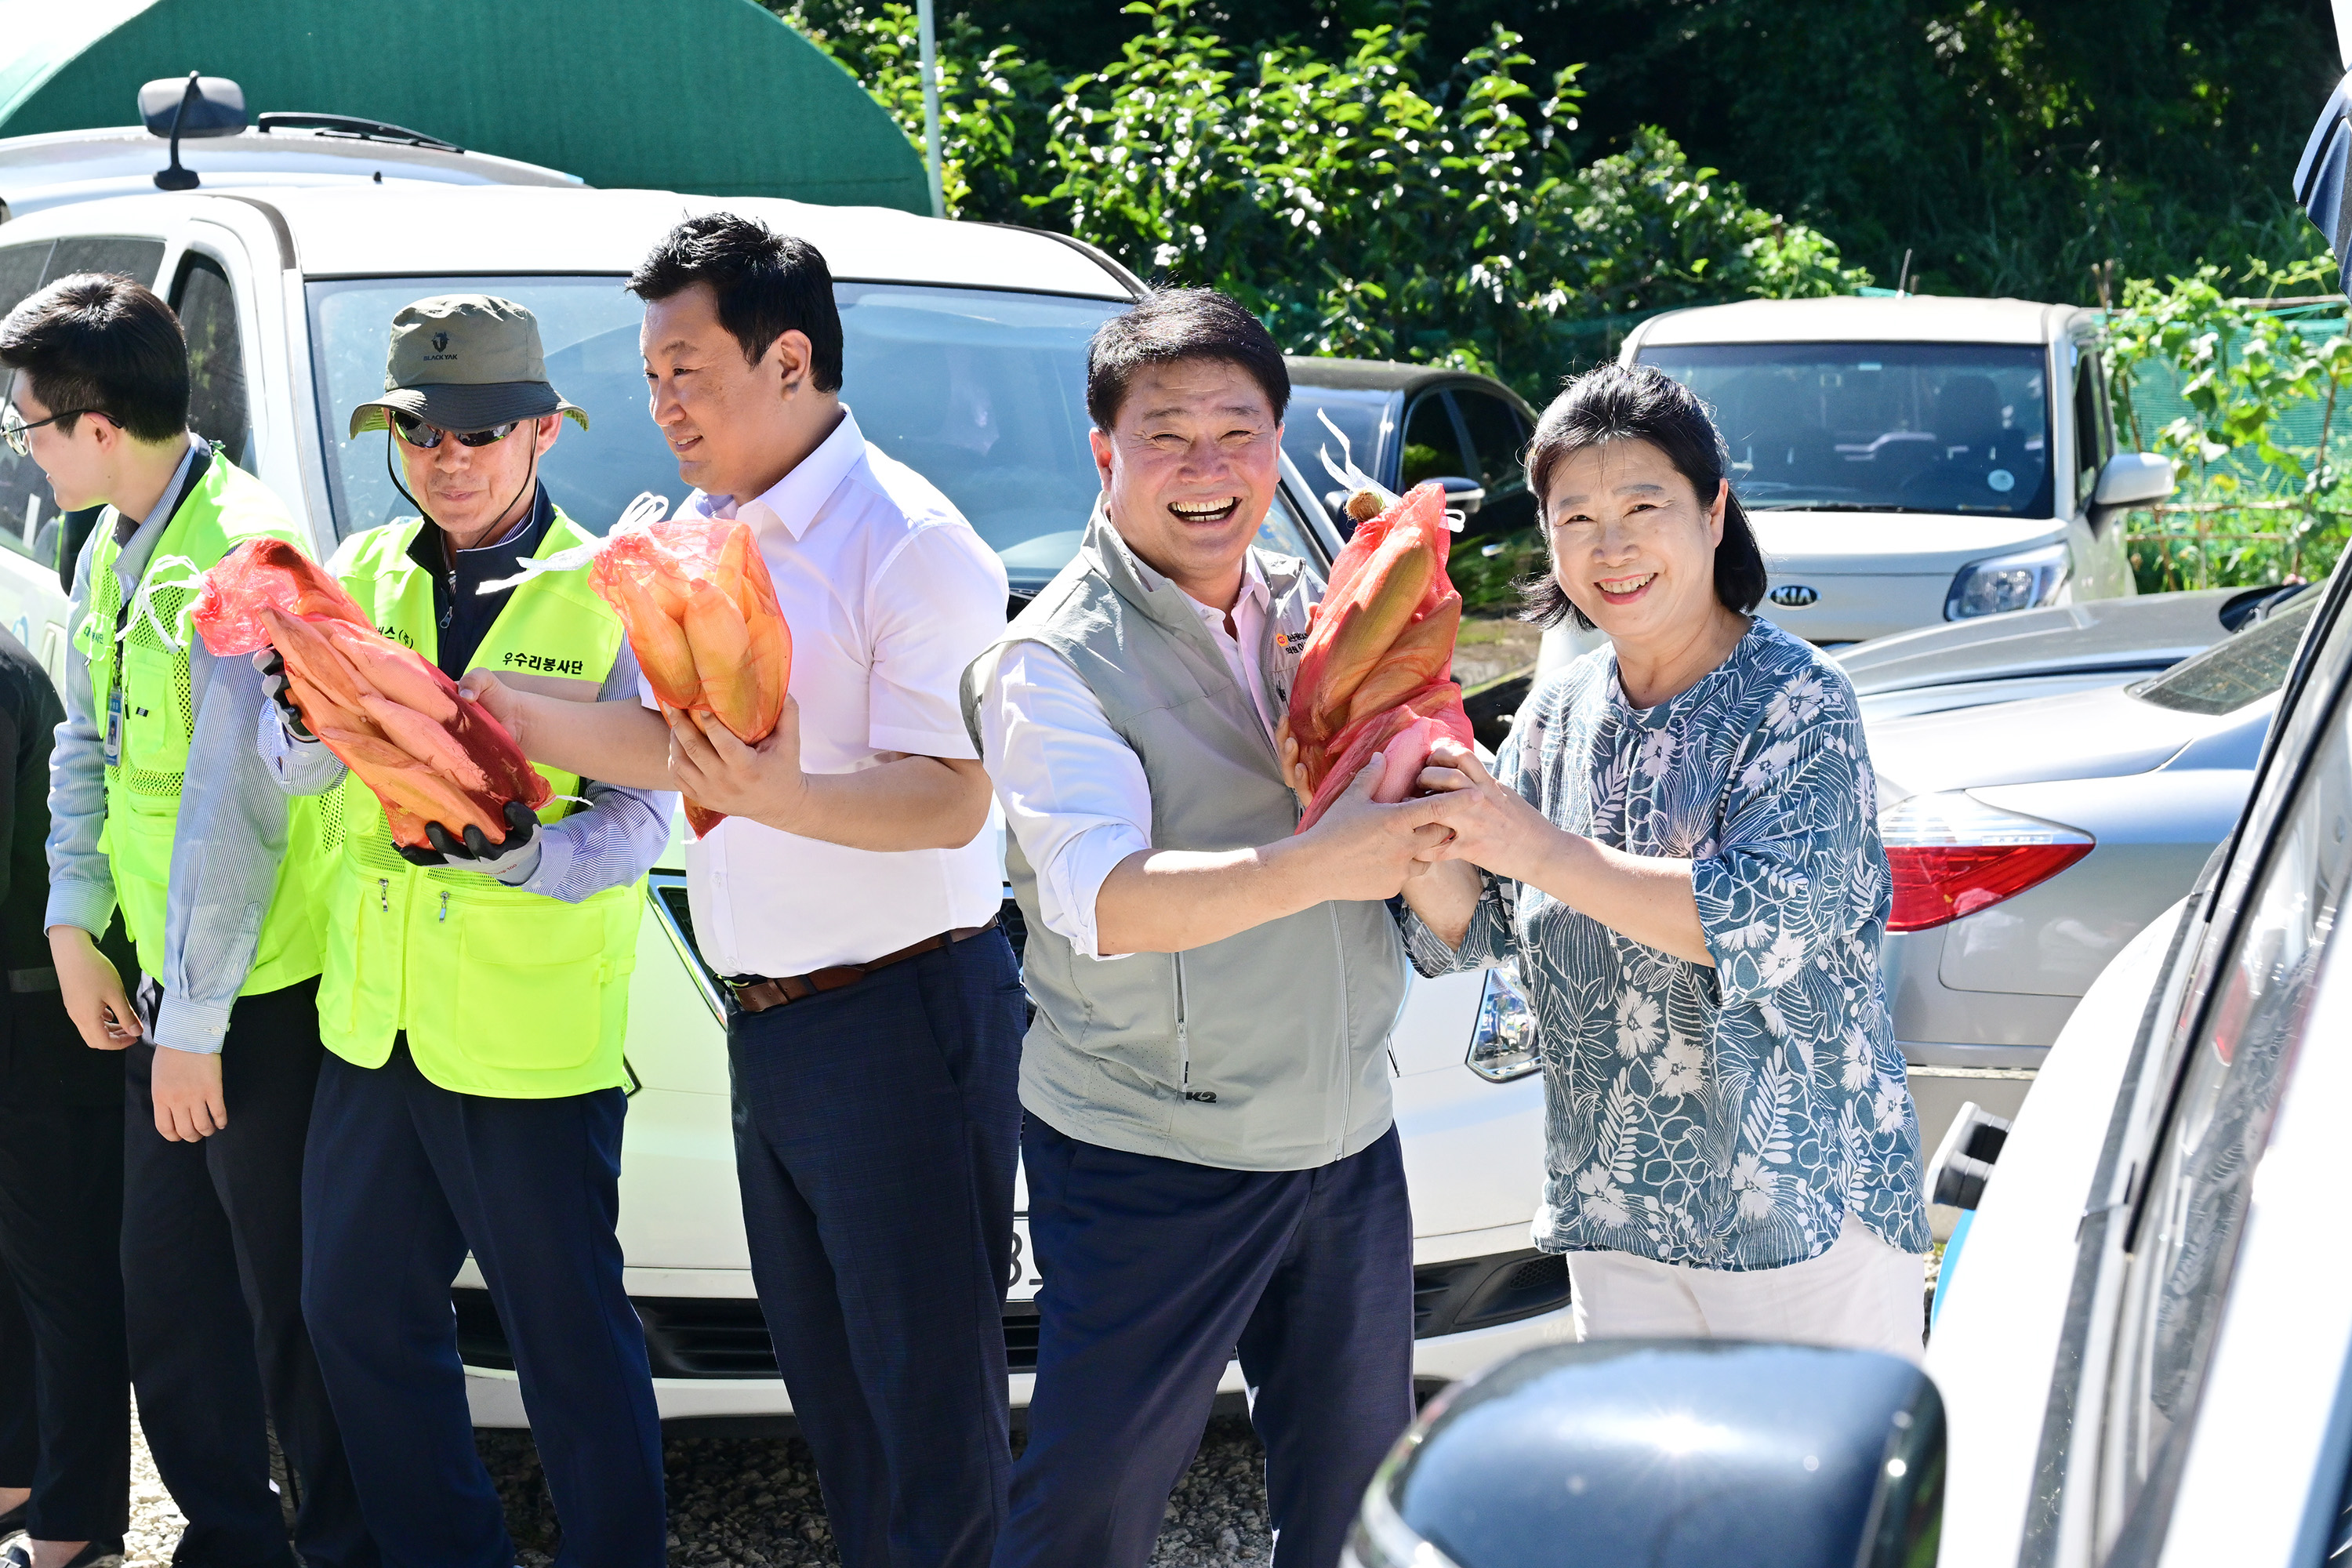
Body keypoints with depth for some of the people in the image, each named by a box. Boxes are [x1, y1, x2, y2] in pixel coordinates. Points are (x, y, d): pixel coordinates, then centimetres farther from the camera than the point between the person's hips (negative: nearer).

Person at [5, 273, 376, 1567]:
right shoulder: (111, 548, 8)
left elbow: (233, 811, -21)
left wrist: (196, 1022, -17)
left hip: (258, 1000, -9)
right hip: (155, 987, 9)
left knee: (292, 1305, 4)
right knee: (165, 1299, 16)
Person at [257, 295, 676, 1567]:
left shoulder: (606, 595, -7)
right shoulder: (361, 574, 7)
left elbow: (638, 819, -12)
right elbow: (293, 773, -2)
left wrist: (518, 846, -31)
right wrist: (309, 712, -25)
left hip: (534, 1039, -6)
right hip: (374, 1021, 6)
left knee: (571, 1342, 2)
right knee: (356, 1314, 16)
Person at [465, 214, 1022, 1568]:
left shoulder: (909, 543, -15)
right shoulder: (702, 538, 13)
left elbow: (950, 799, -21)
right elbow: (677, 747, 14)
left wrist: (787, 798, -38)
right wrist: (505, 710, 4)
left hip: (902, 1012, -9)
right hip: (767, 1023, 9)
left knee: (929, 1393, -1)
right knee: (827, 1378, 18)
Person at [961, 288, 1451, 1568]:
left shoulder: (1309, 615, 8)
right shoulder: (1055, 661, -12)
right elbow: (1104, 902, -27)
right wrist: (1320, 863, -38)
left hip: (1346, 1138, 6)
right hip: (1148, 1163, -6)